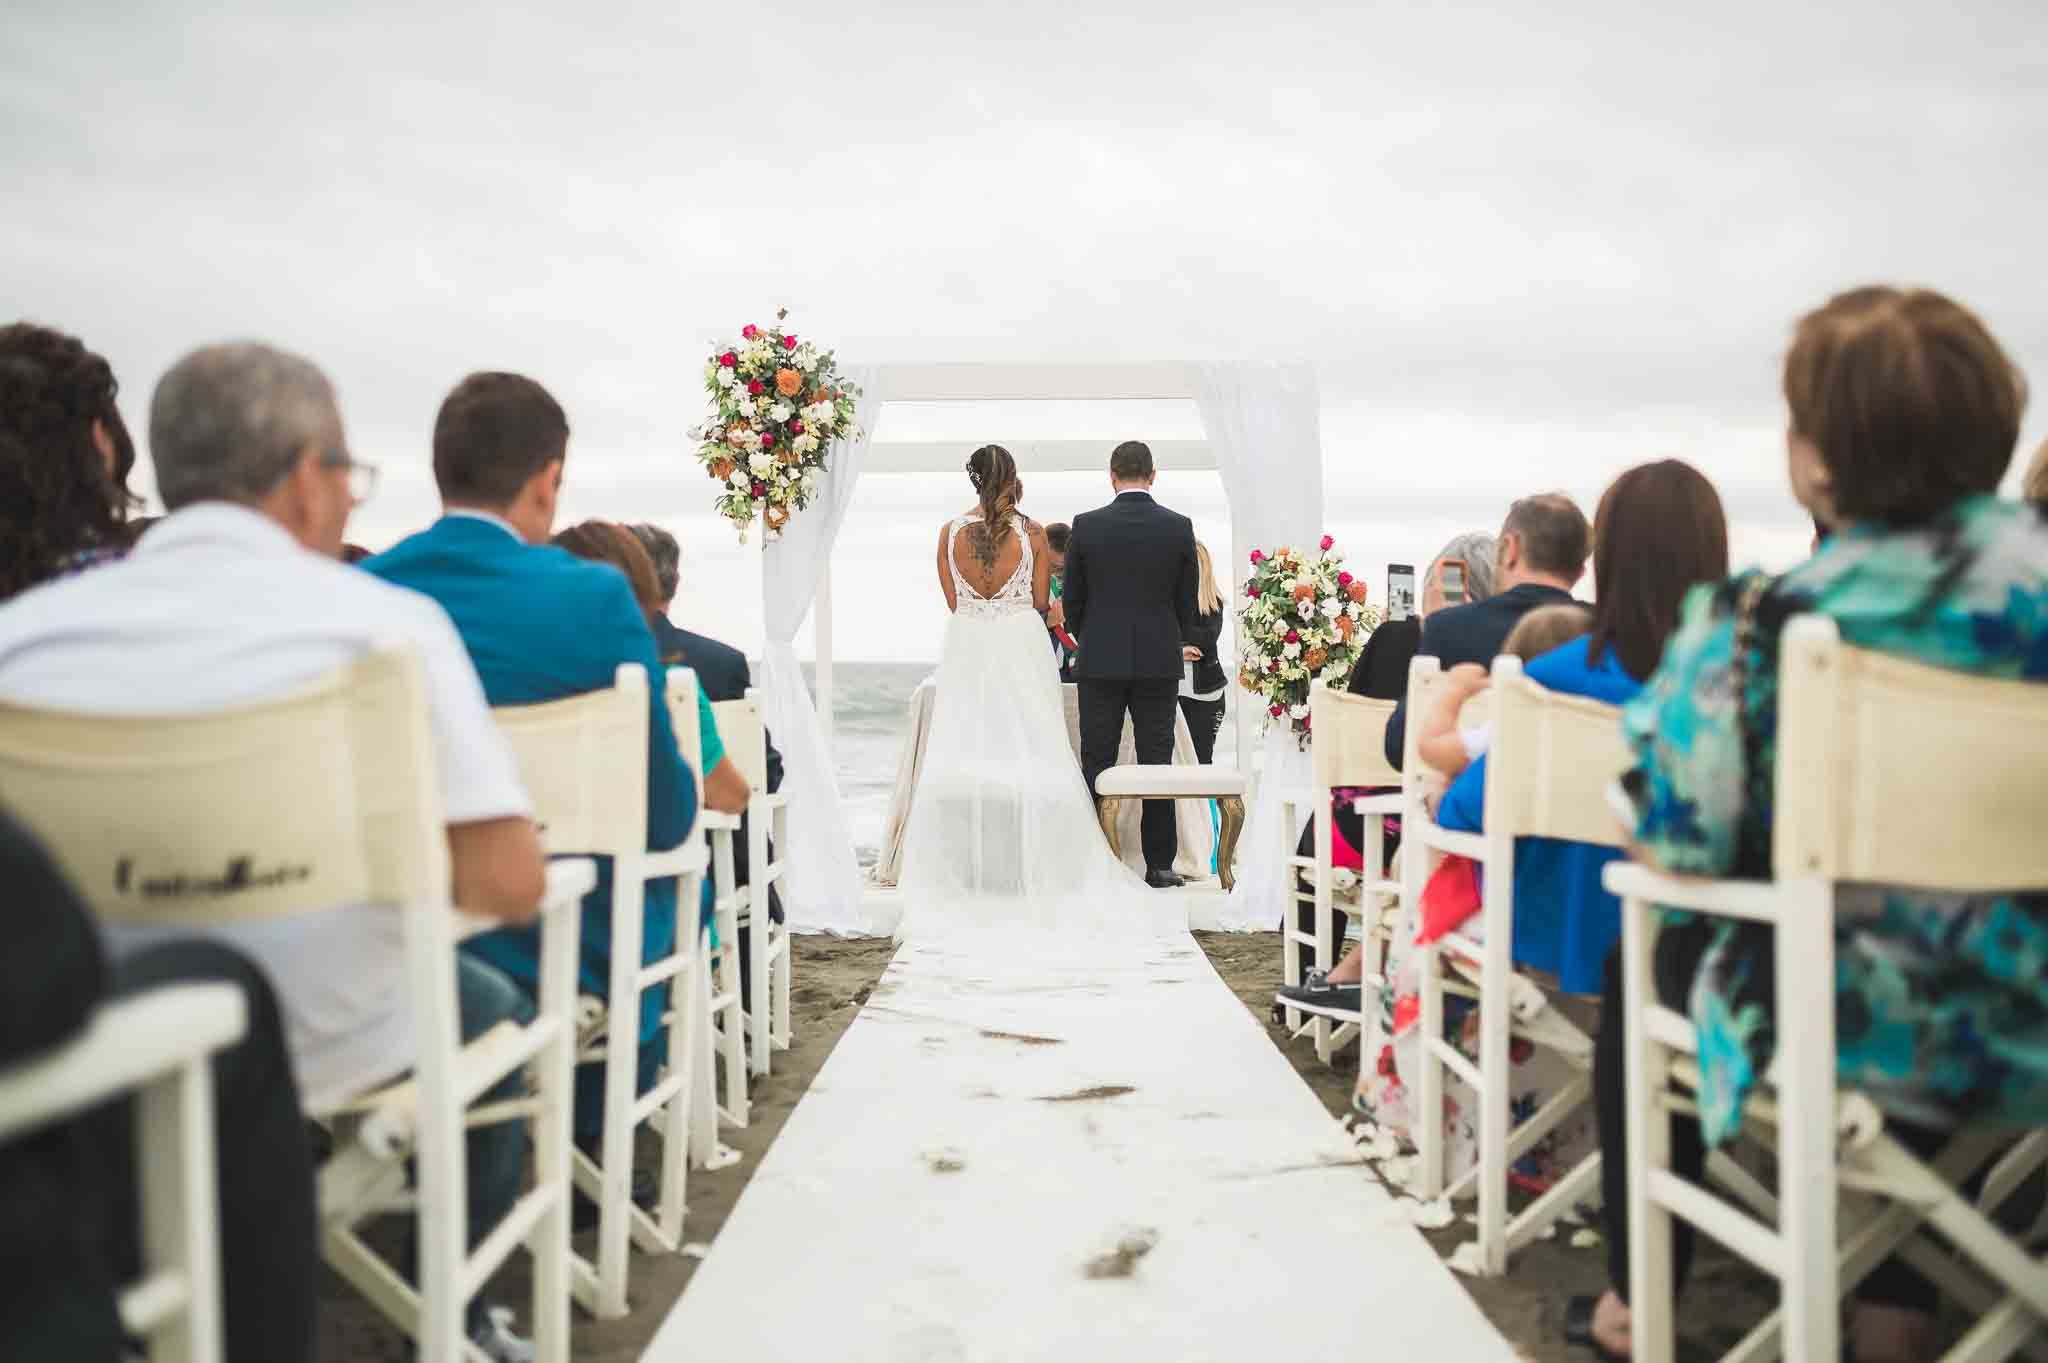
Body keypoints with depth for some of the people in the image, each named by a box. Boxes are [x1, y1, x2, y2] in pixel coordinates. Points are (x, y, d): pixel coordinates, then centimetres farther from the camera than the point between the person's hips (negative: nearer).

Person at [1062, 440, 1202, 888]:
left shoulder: (1087, 526, -4)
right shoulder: (1179, 526, -2)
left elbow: (1072, 599, 3)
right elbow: (1187, 598, 6)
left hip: (1100, 661, -1)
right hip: (1160, 662, 1)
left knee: (1097, 764, 5)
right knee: (1156, 762, 6)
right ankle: (1159, 864, 9)